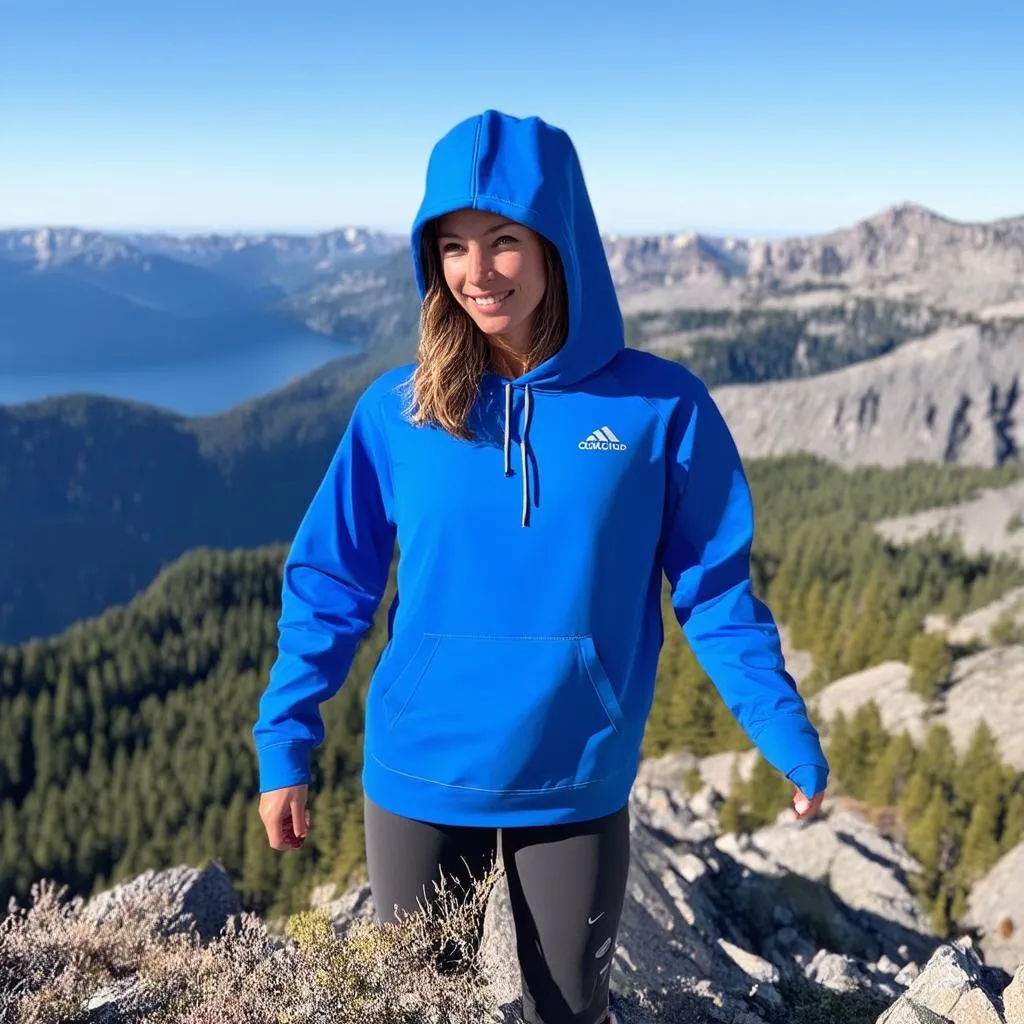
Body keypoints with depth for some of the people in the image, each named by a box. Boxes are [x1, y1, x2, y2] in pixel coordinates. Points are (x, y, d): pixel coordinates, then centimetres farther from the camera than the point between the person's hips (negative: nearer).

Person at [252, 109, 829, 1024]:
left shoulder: (661, 406, -10)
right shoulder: (397, 412, -6)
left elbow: (716, 592, -3)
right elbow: (330, 586, 0)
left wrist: (790, 741, -4)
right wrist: (284, 746, 0)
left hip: (578, 788, -1)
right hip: (419, 783, 1)